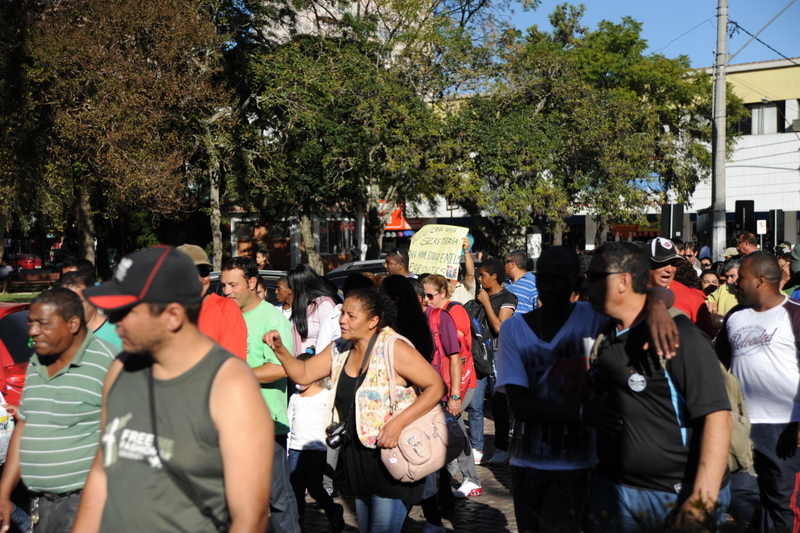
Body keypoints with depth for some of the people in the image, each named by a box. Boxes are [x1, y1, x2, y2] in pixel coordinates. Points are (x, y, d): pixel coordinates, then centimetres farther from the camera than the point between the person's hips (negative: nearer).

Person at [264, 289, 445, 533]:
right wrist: (280, 349, -9)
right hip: (358, 455, 7)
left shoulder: (394, 348, -17)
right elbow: (303, 374, 8)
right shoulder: (339, 350, 5)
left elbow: (436, 386, -18)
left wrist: (398, 422, -26)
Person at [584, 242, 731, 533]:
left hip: (679, 497, -6)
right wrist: (586, 410, -3)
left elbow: (717, 416, -18)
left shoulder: (677, 334, -13)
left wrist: (703, 499, -23)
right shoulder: (604, 340, 8)